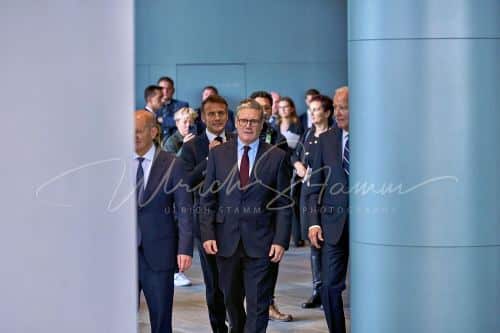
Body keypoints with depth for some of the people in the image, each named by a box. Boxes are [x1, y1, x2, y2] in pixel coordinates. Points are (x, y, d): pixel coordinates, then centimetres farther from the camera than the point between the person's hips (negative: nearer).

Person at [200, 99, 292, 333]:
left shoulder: (276, 157, 1)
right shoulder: (218, 154, 6)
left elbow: (283, 204, 0)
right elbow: (208, 198, 5)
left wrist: (281, 240, -8)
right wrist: (207, 234, -4)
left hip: (260, 243, -2)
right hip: (226, 241, 2)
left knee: (258, 304, -3)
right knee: (231, 299, 14)